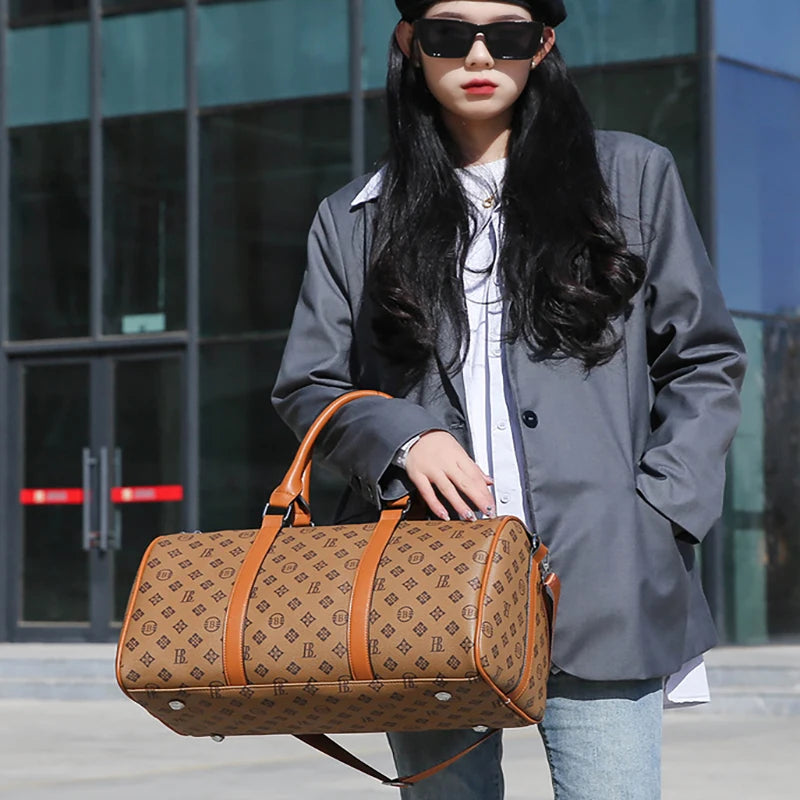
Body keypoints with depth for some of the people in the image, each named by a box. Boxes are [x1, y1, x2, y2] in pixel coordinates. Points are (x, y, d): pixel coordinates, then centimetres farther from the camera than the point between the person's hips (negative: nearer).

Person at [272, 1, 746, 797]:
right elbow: (305, 387, 15)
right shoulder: (356, 219, 15)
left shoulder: (633, 177, 12)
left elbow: (704, 361, 12)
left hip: (598, 579, -1)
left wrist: (657, 513, -1)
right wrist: (400, 438, -6)